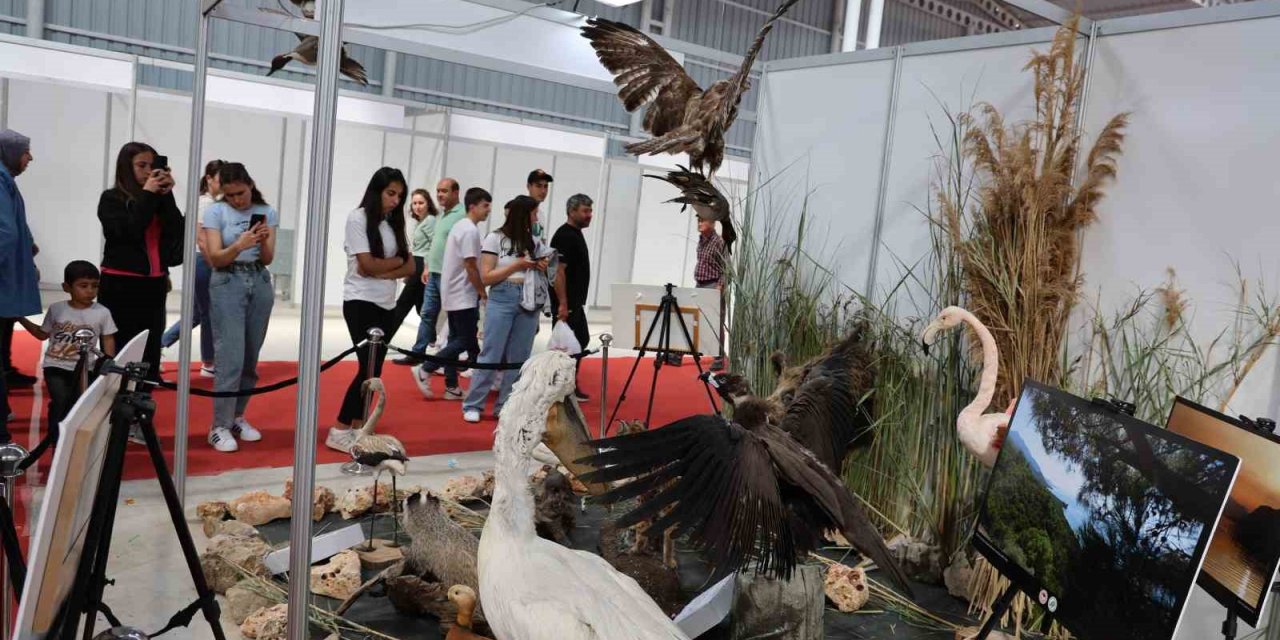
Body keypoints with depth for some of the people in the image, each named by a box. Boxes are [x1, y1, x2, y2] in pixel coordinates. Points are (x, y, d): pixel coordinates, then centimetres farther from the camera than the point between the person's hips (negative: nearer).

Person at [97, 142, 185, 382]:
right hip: (120, 285, -4)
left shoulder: (158, 198, 8)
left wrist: (166, 195, -8)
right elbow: (128, 231, -16)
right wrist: (147, 194, -12)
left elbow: (177, 233, -4)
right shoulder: (111, 199, -2)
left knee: (150, 353, 9)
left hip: (153, 285, 4)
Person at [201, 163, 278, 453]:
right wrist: (239, 245, -29)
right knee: (230, 358, -11)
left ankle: (237, 417, 20)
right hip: (227, 285, -3)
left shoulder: (267, 212, 5)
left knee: (250, 357, 7)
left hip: (260, 284, 4)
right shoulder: (215, 212, -4)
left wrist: (263, 241, -22)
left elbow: (268, 259, -1)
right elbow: (215, 259, -11)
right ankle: (219, 427, -4)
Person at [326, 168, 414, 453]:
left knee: (374, 369, 6)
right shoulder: (358, 218, -7)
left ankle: (357, 428, 14)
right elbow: (367, 265, -16)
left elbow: (410, 268, 4)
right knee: (370, 367, -11)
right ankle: (339, 432, -2)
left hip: (387, 304, 7)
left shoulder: (393, 223, 12)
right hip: (361, 302, -6)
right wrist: (397, 260, -1)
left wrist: (382, 272, -12)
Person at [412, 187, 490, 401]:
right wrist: (483, 292, -10)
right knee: (466, 340, -5)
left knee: (456, 339, 10)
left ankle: (451, 386, 13)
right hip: (463, 295, -10)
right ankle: (425, 370, -3)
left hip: (453, 293, 10)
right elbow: (470, 266, -19)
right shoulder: (470, 230, -17)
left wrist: (478, 291, 16)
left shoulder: (460, 226, 14)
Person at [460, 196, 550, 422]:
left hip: (529, 302, 5)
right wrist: (517, 264, -11)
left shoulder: (535, 242, 11)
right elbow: (486, 277, -5)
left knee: (519, 358, 5)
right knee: (491, 355, -5)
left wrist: (544, 267, -5)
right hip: (502, 300, -4)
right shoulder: (495, 239, -1)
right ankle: (472, 405, 5)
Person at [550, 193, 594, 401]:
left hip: (575, 301, 11)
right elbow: (558, 272, -22)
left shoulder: (576, 234, 14)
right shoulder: (564, 236, -16)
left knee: (581, 340, 16)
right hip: (566, 303, -11)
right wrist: (563, 304, -24)